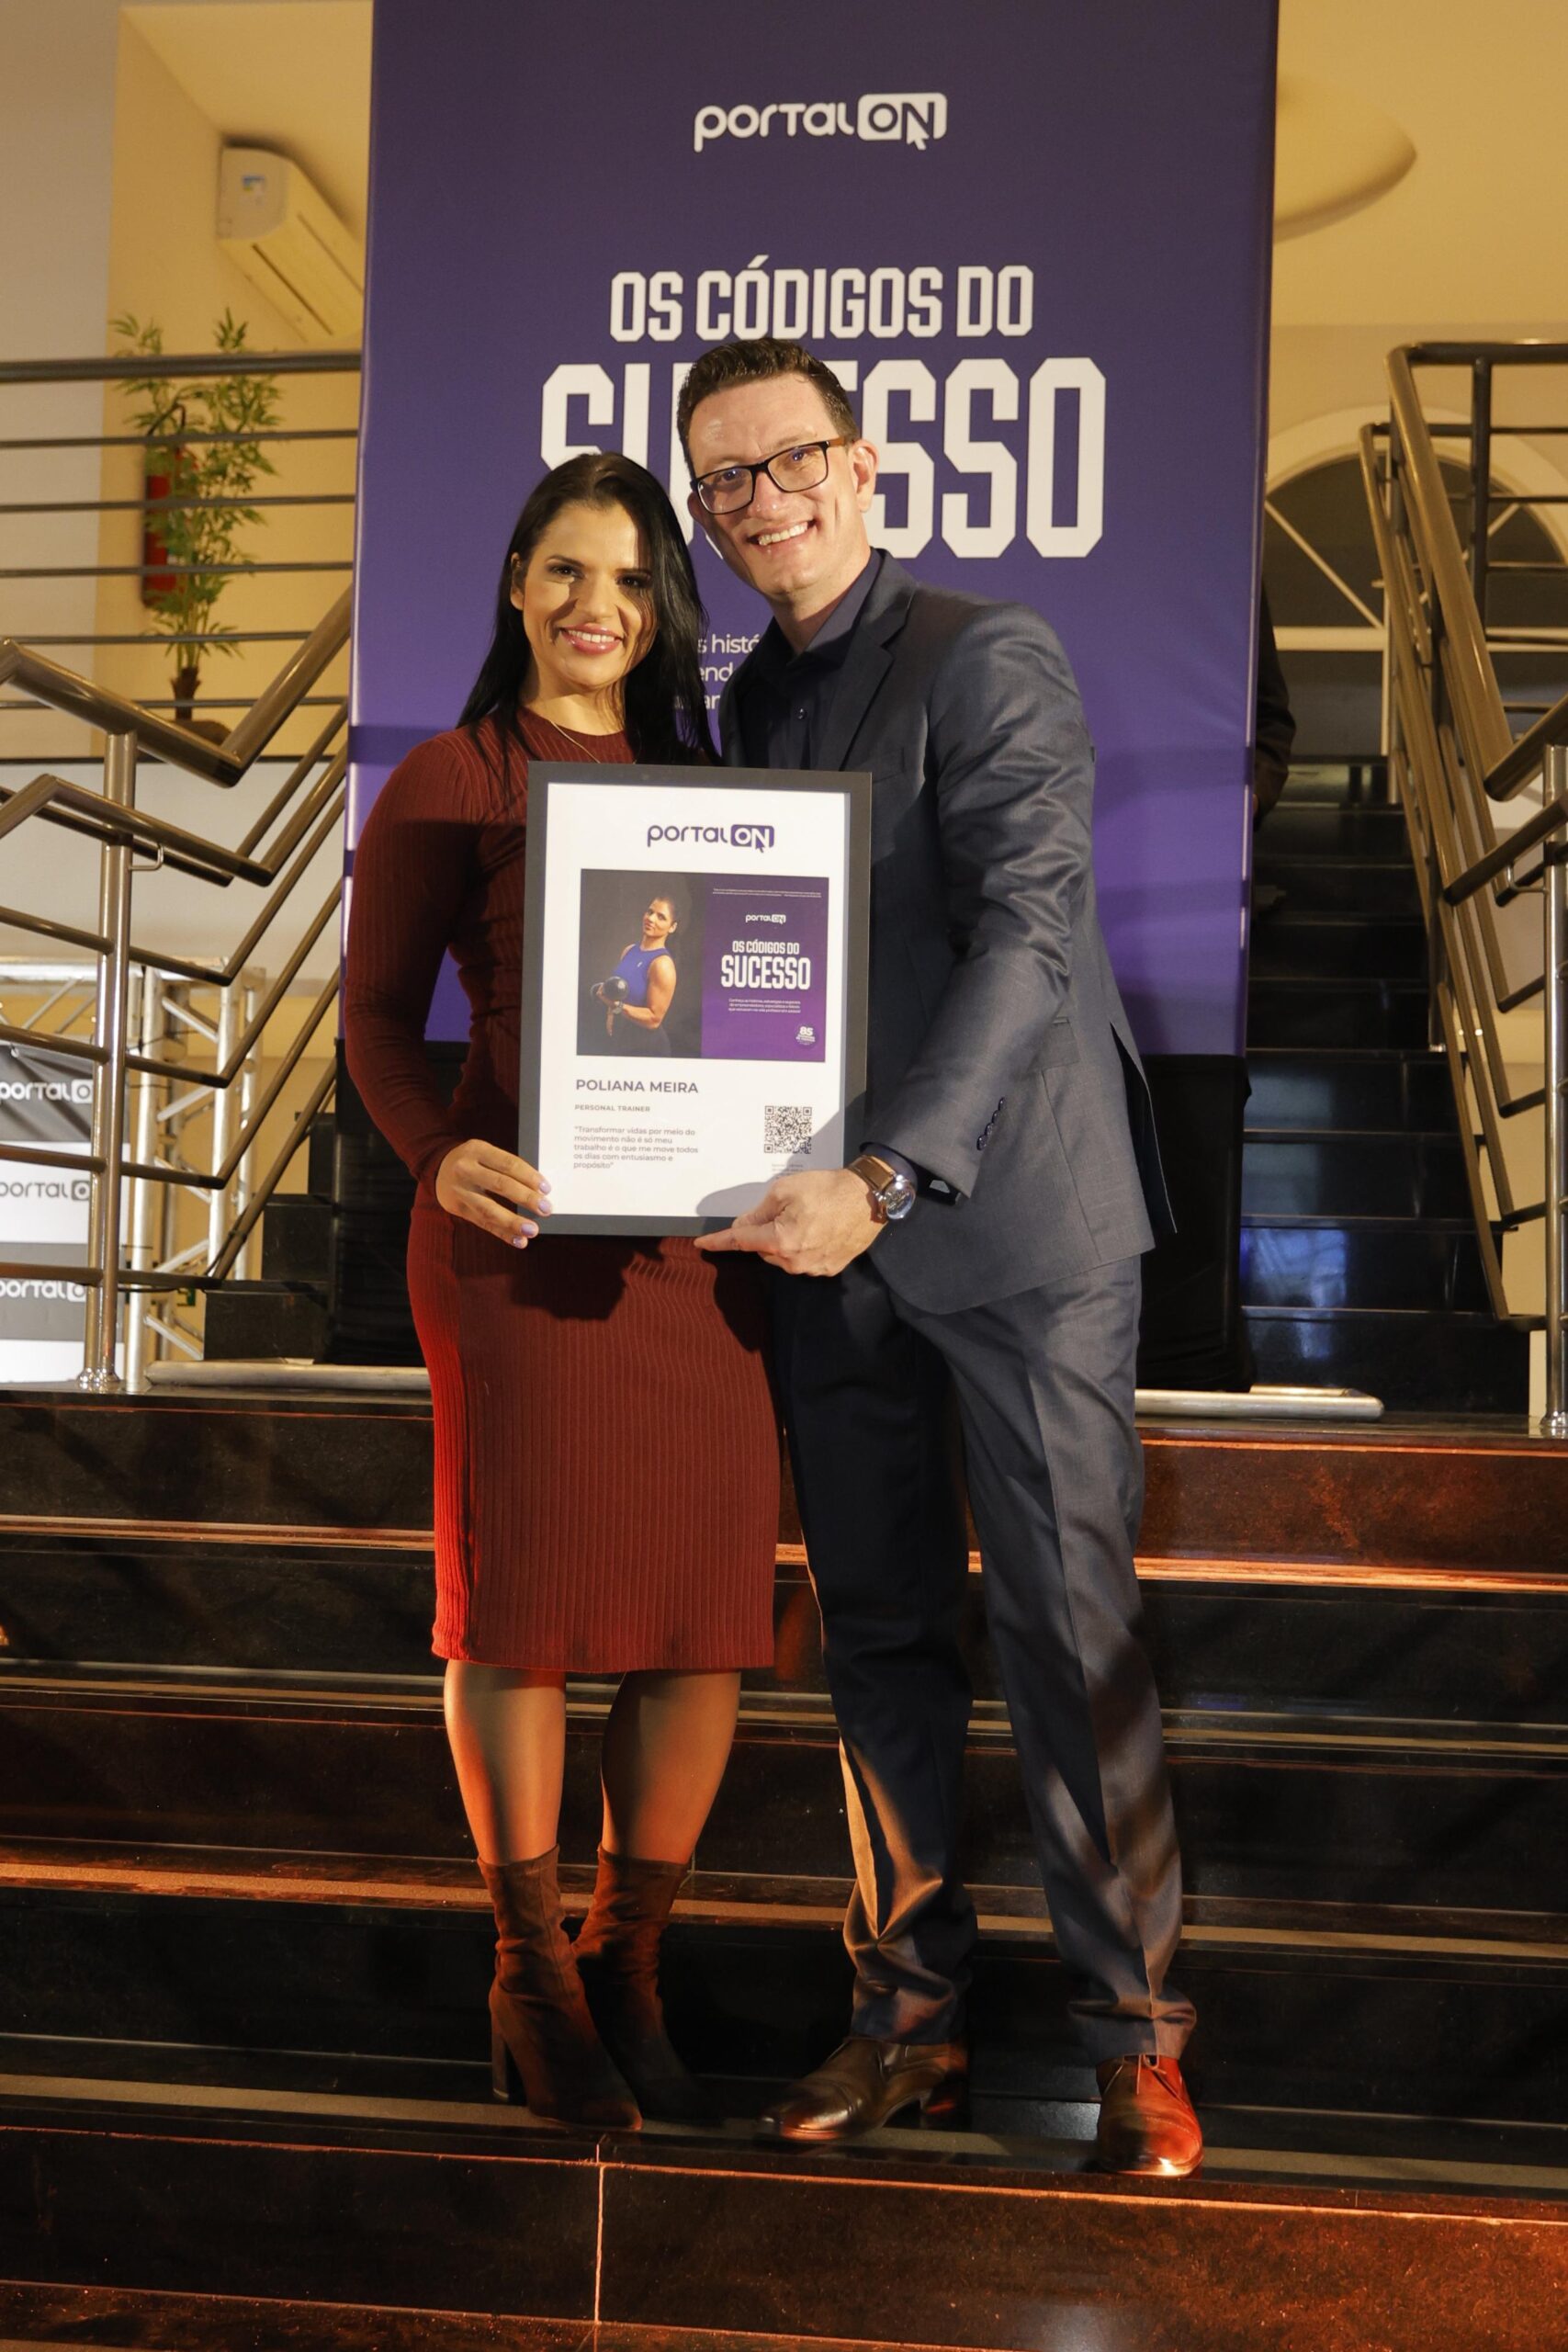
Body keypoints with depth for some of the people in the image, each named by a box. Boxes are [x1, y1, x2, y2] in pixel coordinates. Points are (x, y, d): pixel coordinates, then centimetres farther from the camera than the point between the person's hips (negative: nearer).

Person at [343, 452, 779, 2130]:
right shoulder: (447, 782, 4)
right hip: (527, 1231, -4)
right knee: (525, 1598, 3)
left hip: (706, 1231, 4)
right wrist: (441, 1155, -17)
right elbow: (377, 1017, 2)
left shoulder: (699, 781, 17)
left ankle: (628, 1964, 22)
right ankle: (529, 1974, 22)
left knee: (710, 1613, 3)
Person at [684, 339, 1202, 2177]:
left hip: (1010, 1215, -6)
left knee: (1069, 1627, -2)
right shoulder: (748, 701, 15)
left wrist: (888, 1178, -28)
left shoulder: (987, 658, -7)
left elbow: (1030, 930, -19)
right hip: (828, 1227, 6)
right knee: (880, 1633, 9)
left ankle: (1136, 2037, 10)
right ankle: (909, 2019, 20)